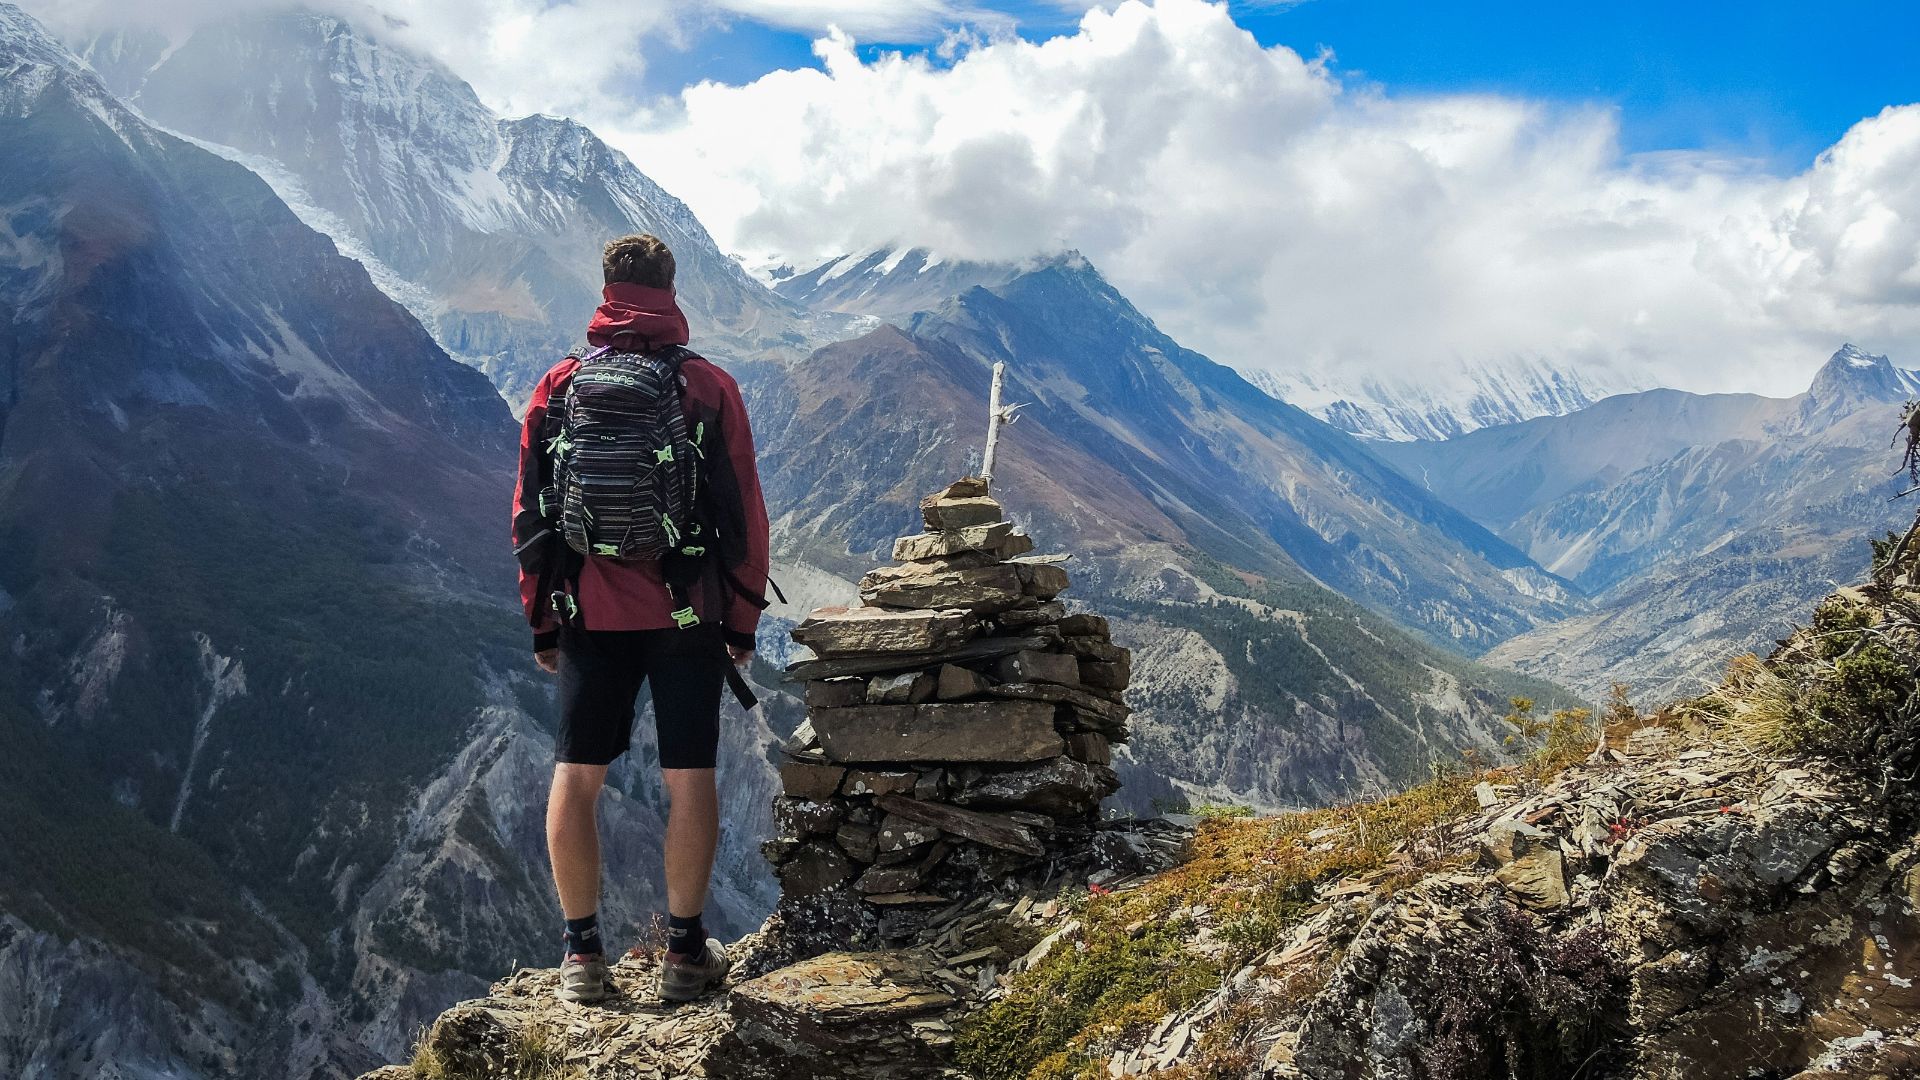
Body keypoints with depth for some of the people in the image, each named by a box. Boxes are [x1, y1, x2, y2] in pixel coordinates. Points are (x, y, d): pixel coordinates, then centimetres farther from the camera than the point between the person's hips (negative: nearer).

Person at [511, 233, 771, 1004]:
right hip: (687, 616, -1)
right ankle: (685, 951, 12)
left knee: (576, 778, 10)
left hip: (590, 615, 2)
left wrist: (540, 620, 14)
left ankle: (582, 952, 13)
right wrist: (744, 620, 6)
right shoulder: (709, 387, -3)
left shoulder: (558, 386, 3)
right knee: (688, 778, 6)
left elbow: (528, 513, 5)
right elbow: (744, 513, -3)